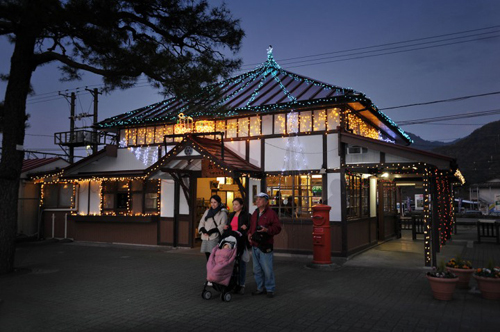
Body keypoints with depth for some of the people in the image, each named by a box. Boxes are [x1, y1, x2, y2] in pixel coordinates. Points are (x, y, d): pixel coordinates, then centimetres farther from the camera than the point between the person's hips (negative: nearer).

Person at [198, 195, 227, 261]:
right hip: (205, 238, 6)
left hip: (215, 238, -6)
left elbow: (223, 226, -9)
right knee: (208, 257, 7)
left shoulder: (223, 213, 1)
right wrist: (203, 230, -5)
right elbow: (202, 222, 16)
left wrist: (211, 231, -17)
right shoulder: (207, 211, 19)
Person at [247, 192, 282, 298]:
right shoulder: (255, 213, 16)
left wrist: (267, 230, -24)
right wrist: (249, 234, 5)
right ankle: (260, 288, 25)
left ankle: (270, 289, 11)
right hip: (255, 246, 7)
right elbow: (251, 226, 24)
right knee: (257, 269, 13)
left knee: (267, 269, -4)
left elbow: (277, 228, -10)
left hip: (265, 246, -7)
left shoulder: (271, 213, -6)